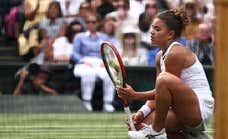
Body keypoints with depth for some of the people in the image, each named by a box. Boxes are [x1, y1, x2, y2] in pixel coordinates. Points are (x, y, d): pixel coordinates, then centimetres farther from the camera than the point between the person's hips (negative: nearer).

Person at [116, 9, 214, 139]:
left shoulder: (176, 53, -14)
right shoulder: (160, 56, 12)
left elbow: (164, 85, -15)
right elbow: (159, 94, 9)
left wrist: (135, 95, -19)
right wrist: (143, 112, -6)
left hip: (201, 109, -9)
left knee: (165, 78, -32)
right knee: (142, 124, -4)